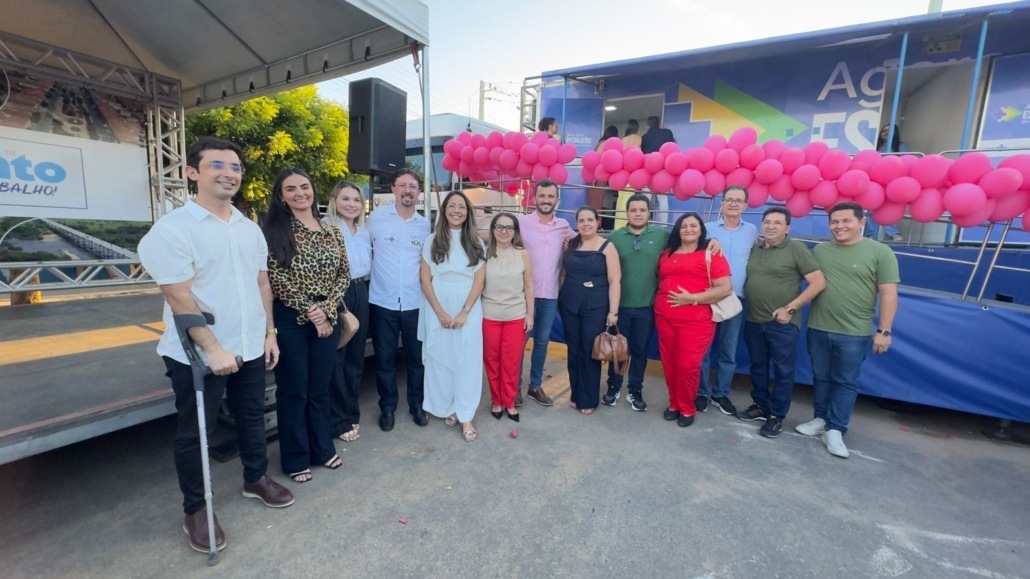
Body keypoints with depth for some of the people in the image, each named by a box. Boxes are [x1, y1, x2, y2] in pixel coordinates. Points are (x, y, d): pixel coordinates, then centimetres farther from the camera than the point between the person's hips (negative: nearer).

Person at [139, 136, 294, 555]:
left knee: (252, 417, 19)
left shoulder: (249, 228, 7)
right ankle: (195, 510, 30)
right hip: (198, 354, -5)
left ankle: (256, 479, 40)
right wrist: (213, 349, -20)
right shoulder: (173, 228, -13)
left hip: (250, 348, 6)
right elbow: (179, 297, -18)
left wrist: (269, 333, 8)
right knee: (195, 432, 11)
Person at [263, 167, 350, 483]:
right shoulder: (275, 231, -4)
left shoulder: (332, 232, 7)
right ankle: (296, 458, 24)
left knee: (320, 387, 15)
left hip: (328, 317, 4)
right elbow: (276, 279, -10)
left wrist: (327, 308, -9)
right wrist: (309, 311, -12)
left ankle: (323, 448, 32)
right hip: (291, 319, -3)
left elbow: (344, 274, 4)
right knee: (293, 390, 7)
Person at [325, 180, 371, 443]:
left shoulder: (364, 232, 15)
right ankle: (340, 420, 17)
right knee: (336, 357, 3)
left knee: (356, 355, 14)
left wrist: (362, 290, 12)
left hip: (361, 293, 7)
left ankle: (352, 412, 29)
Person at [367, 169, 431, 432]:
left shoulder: (425, 225, 5)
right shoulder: (376, 218, -2)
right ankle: (387, 407, 29)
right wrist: (373, 275, 1)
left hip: (415, 303, 2)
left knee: (417, 357, 11)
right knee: (384, 358, 9)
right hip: (382, 302, -1)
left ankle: (417, 404, 30)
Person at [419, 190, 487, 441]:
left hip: (469, 310, 0)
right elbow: (425, 280, -2)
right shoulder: (431, 241, 2)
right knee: (440, 359, 6)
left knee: (467, 361, 0)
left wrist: (464, 312, -10)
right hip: (437, 310, 0)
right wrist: (441, 312, -10)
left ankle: (465, 416, 9)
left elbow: (479, 281, 0)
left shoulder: (476, 243, 5)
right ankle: (447, 408, 24)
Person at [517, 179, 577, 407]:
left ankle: (535, 386, 28)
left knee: (542, 341, 13)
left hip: (551, 295, 3)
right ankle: (515, 386, 22)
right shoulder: (521, 222, -5)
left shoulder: (564, 226, 7)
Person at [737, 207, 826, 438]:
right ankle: (760, 405, 30)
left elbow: (819, 283, -9)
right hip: (753, 321, 5)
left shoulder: (796, 249, -7)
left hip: (782, 323, -4)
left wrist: (790, 308, -12)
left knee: (782, 371, 6)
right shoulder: (754, 248, 6)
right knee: (758, 367, 15)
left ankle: (776, 416, 18)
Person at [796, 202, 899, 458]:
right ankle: (820, 419, 29)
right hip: (818, 329, 4)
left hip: (854, 333, -3)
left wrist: (883, 330, -10)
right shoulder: (819, 251, 6)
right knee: (821, 378, 14)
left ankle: (835, 431, 15)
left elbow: (888, 294, -6)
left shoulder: (880, 252, -4)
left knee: (846, 382, 7)